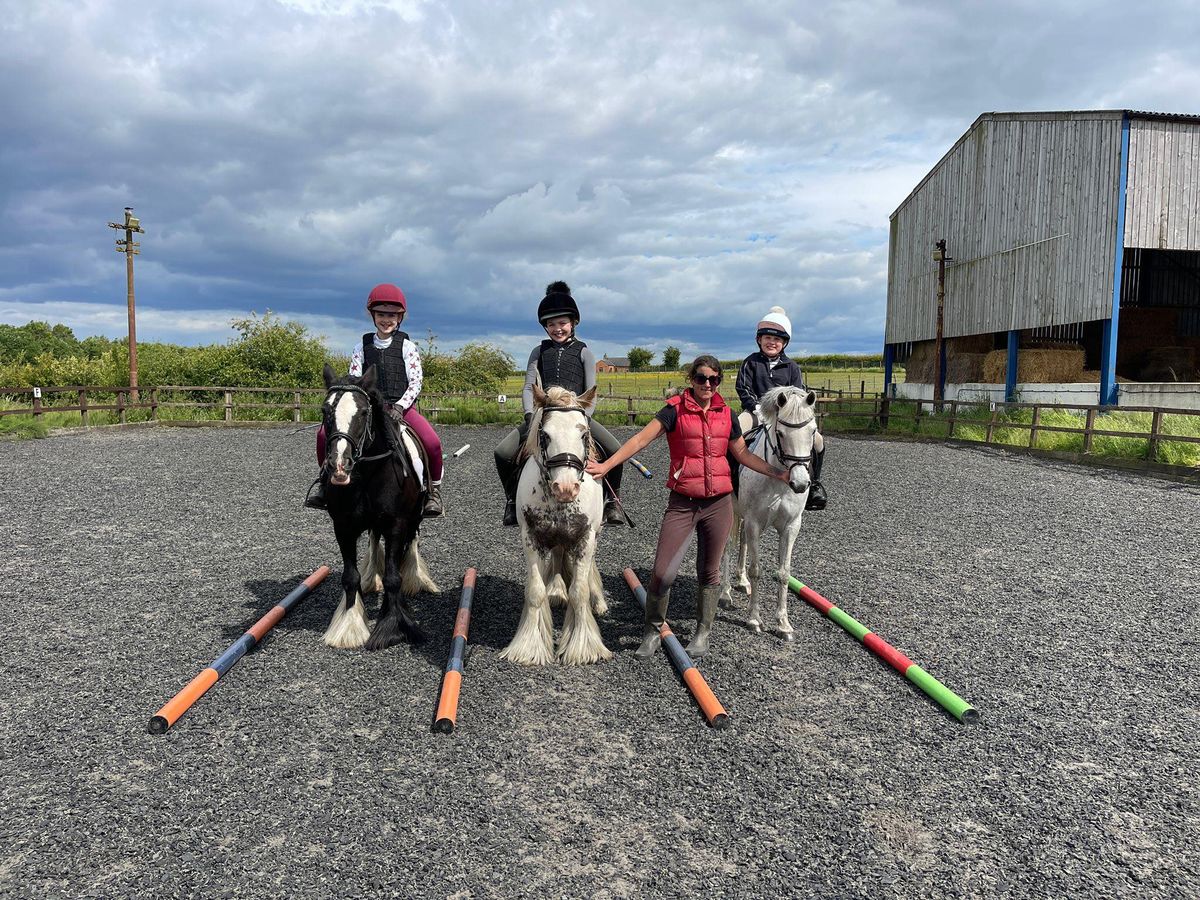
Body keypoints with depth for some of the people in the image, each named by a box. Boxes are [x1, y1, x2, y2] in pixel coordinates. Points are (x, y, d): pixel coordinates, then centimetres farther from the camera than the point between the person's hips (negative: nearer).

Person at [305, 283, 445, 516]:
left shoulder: (407, 346, 5)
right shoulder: (362, 347, 11)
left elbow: (416, 382, -2)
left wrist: (400, 406, -16)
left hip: (402, 407, -2)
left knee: (432, 443, -29)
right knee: (325, 433, -18)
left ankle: (434, 489, -5)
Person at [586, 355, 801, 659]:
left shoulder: (726, 414, 6)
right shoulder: (675, 409, -5)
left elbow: (743, 454, 17)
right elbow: (641, 439, -14)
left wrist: (779, 473, 13)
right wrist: (606, 465, -23)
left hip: (718, 504, 3)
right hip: (682, 504, -3)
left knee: (709, 572, 12)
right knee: (663, 572, -5)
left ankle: (703, 633, 32)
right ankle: (652, 630, 19)